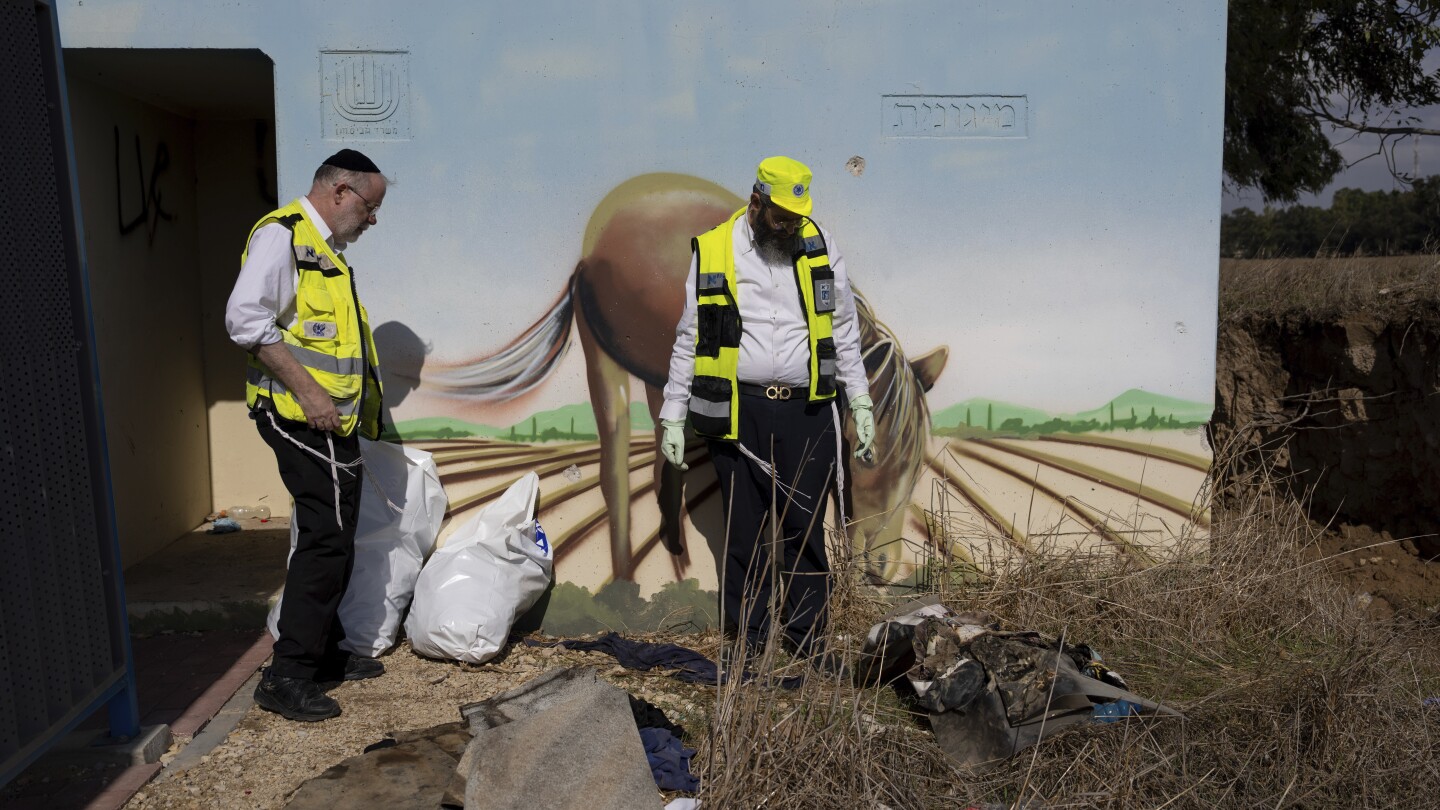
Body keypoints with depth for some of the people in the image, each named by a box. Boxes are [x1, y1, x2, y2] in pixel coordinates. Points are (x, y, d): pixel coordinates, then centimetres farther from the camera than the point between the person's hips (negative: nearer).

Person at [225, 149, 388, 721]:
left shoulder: (325, 248, 21)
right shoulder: (281, 234, -9)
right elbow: (245, 319, -21)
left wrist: (365, 408, 21)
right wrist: (305, 389, -23)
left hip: (333, 420, 10)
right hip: (301, 416, -10)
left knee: (333, 539, 15)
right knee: (326, 537, -11)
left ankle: (324, 653, 27)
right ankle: (286, 677, -3)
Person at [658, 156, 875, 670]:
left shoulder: (820, 246, 7)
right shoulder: (713, 252, 1)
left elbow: (844, 330, 13)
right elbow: (689, 339, 6)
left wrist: (861, 402, 8)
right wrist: (673, 416, 3)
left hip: (806, 411, 1)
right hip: (738, 413, -1)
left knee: (805, 528, 5)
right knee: (744, 534, 5)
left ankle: (809, 635, 20)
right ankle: (749, 640, 19)